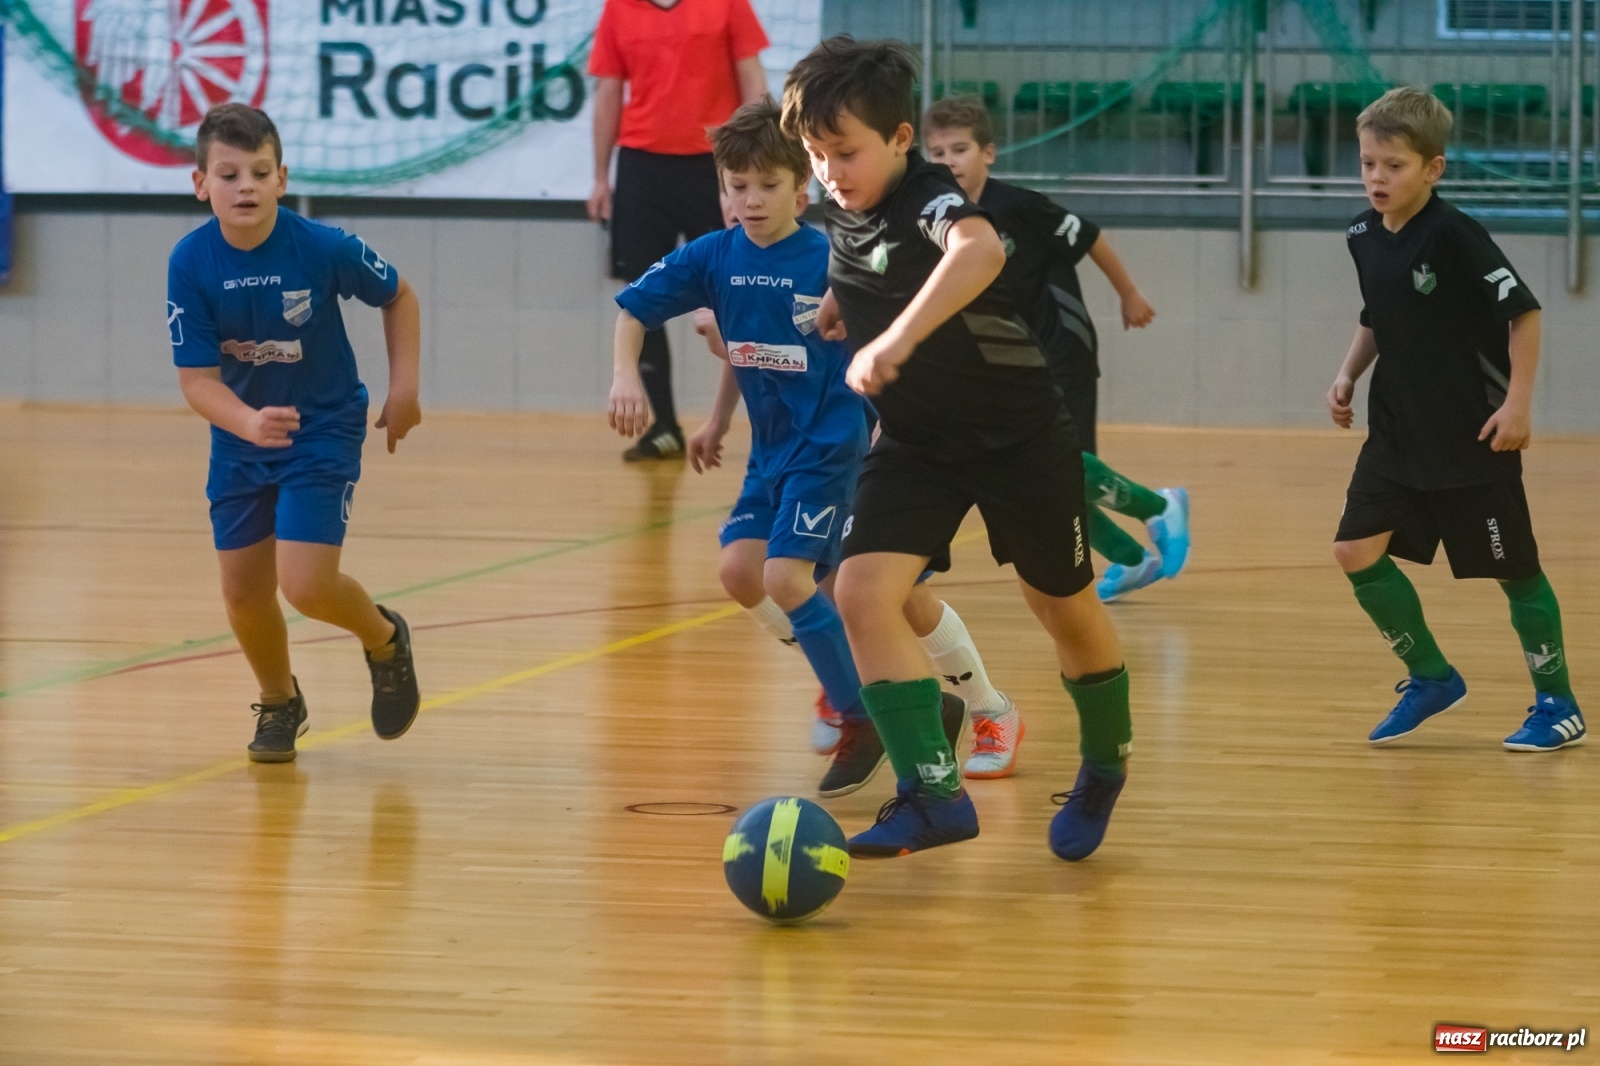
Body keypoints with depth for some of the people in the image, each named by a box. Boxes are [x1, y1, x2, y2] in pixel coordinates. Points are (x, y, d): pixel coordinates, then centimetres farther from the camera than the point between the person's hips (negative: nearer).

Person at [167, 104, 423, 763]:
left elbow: (398, 295, -2)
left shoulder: (323, 248, -22)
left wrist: (404, 389, -6)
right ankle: (279, 705, 36)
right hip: (240, 435, 3)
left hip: (324, 430, -3)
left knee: (306, 585, -15)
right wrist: (249, 423, -38)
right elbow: (198, 378, -19)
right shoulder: (191, 264, -19)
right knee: (243, 594, 7)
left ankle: (385, 640, 19)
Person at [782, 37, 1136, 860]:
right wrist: (842, 308, 7)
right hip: (917, 443, 6)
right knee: (862, 592, -16)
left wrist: (898, 337, -63)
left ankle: (1104, 766, 39)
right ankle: (933, 794, -16)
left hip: (1018, 435, -6)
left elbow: (979, 250, -54)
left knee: (1064, 607, 12)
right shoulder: (844, 214, -5)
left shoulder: (928, 199, -27)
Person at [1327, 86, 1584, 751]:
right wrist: (1349, 375, 5)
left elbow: (1523, 312, -17)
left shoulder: (1453, 236, -19)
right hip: (1398, 433, 7)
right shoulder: (1364, 236, 2)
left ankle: (1556, 704, 18)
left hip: (1474, 438, -7)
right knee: (1356, 551, -1)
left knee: (1513, 568, 4)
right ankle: (1431, 678, 17)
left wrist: (1518, 403, -20)